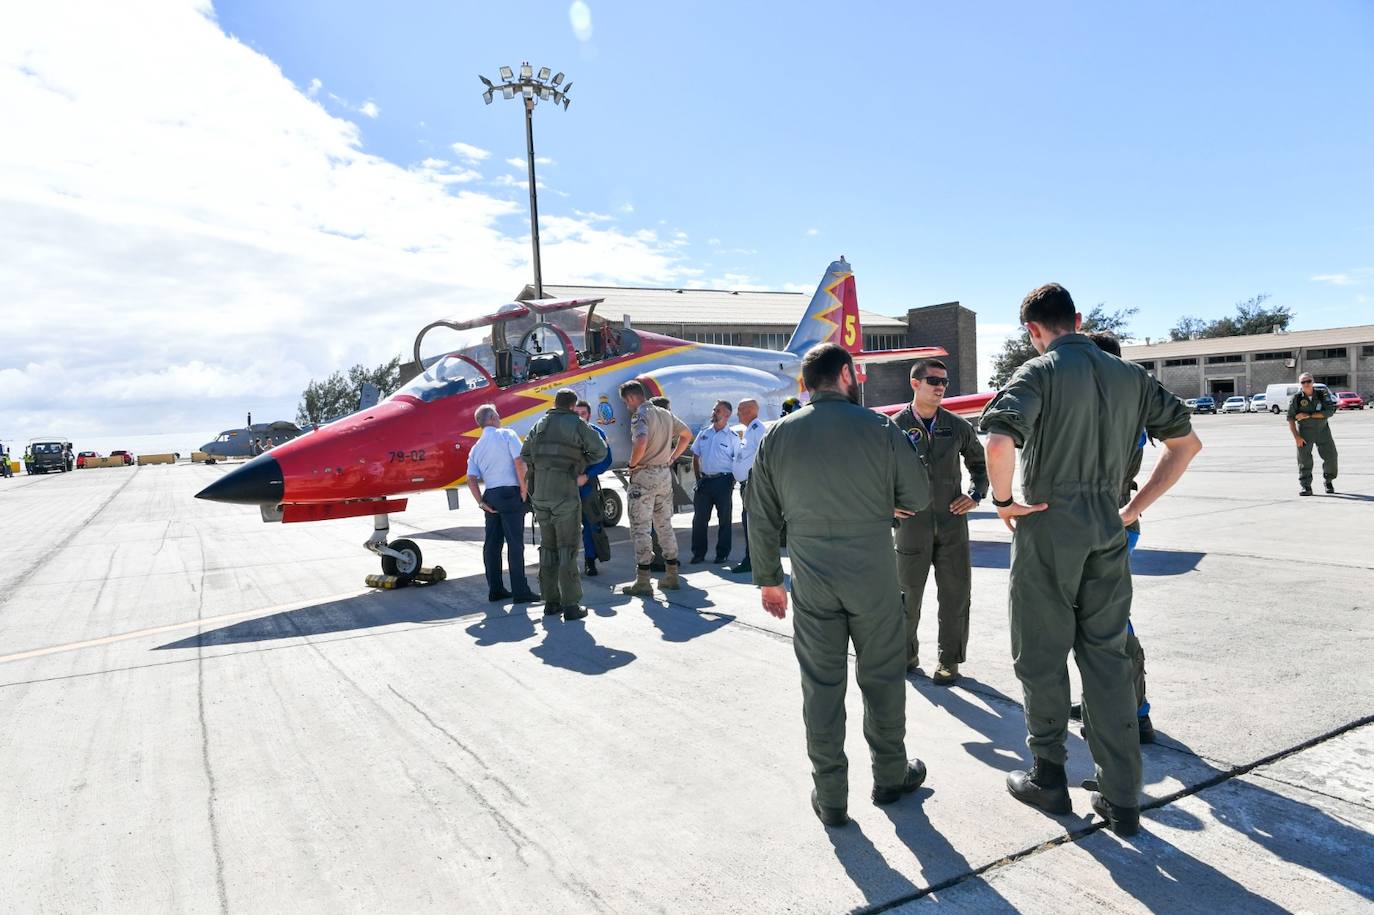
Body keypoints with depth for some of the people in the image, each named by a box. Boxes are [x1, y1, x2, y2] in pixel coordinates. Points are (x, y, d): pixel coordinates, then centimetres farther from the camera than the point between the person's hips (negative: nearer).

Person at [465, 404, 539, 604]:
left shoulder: (476, 448, 14)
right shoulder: (507, 435, -3)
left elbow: (472, 479, 5)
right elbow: (519, 463, -13)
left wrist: (481, 502, 5)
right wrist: (524, 490, -8)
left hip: (490, 496, 6)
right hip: (510, 493, -6)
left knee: (492, 543, 10)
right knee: (515, 543, -4)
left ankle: (495, 590, 16)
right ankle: (520, 591, -1)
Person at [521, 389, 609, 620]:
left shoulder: (540, 425, 14)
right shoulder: (576, 424, -2)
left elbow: (524, 456, 16)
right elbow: (600, 451, -3)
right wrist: (580, 462, 12)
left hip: (540, 493, 5)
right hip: (565, 492, -5)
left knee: (547, 547, 12)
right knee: (567, 548, -2)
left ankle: (551, 601, 15)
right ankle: (571, 604, -1)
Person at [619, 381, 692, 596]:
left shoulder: (640, 415, -13)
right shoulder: (665, 413, 12)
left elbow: (641, 443, -31)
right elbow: (687, 434, 22)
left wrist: (632, 465, -15)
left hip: (644, 475, -8)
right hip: (665, 474, 8)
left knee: (640, 528, -3)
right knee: (665, 525, 15)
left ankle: (643, 582, -2)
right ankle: (672, 576, 20)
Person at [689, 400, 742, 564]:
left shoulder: (732, 437, -3)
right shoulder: (704, 432, 9)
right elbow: (695, 456, 14)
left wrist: (732, 482, -9)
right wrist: (698, 478, 7)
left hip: (723, 481, -4)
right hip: (704, 480, 4)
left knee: (724, 519, 5)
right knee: (699, 518, 5)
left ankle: (723, 554, 15)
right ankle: (698, 553, 15)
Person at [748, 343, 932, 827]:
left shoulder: (776, 437, 0)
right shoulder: (879, 428, -7)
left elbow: (762, 518, 3)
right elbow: (917, 496, 0)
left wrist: (767, 578, 12)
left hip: (811, 581, 2)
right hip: (873, 574, -1)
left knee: (821, 684, 9)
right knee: (882, 677, 15)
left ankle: (830, 796, 19)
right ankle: (890, 775, 32)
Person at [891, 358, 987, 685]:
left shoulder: (958, 426, 4)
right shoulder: (895, 427, -3)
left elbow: (979, 462, 19)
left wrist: (975, 495, 5)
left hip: (952, 523, 2)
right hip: (911, 524, -2)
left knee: (955, 594, 5)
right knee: (908, 594, 10)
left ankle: (950, 660, 21)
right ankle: (907, 654, 30)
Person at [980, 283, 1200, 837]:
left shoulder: (1039, 372, -11)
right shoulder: (1129, 376, 8)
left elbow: (999, 444, -29)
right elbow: (1187, 443, 13)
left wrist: (1003, 500, -12)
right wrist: (1135, 508, 12)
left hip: (1047, 529, -5)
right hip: (1107, 532, 6)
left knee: (1042, 659, 9)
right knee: (1107, 658, 13)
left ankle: (1048, 780, 24)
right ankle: (1122, 800, 18)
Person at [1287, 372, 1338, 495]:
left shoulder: (1321, 395, -1)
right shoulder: (1296, 398, -5)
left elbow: (1329, 412, -11)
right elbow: (1290, 418, -6)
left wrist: (1309, 415, -20)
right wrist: (1296, 437, -13)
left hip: (1322, 431, 2)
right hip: (1305, 432, -2)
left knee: (1330, 456, 4)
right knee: (1304, 460, -5)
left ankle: (1329, 481, 26)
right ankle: (1306, 487, 0)